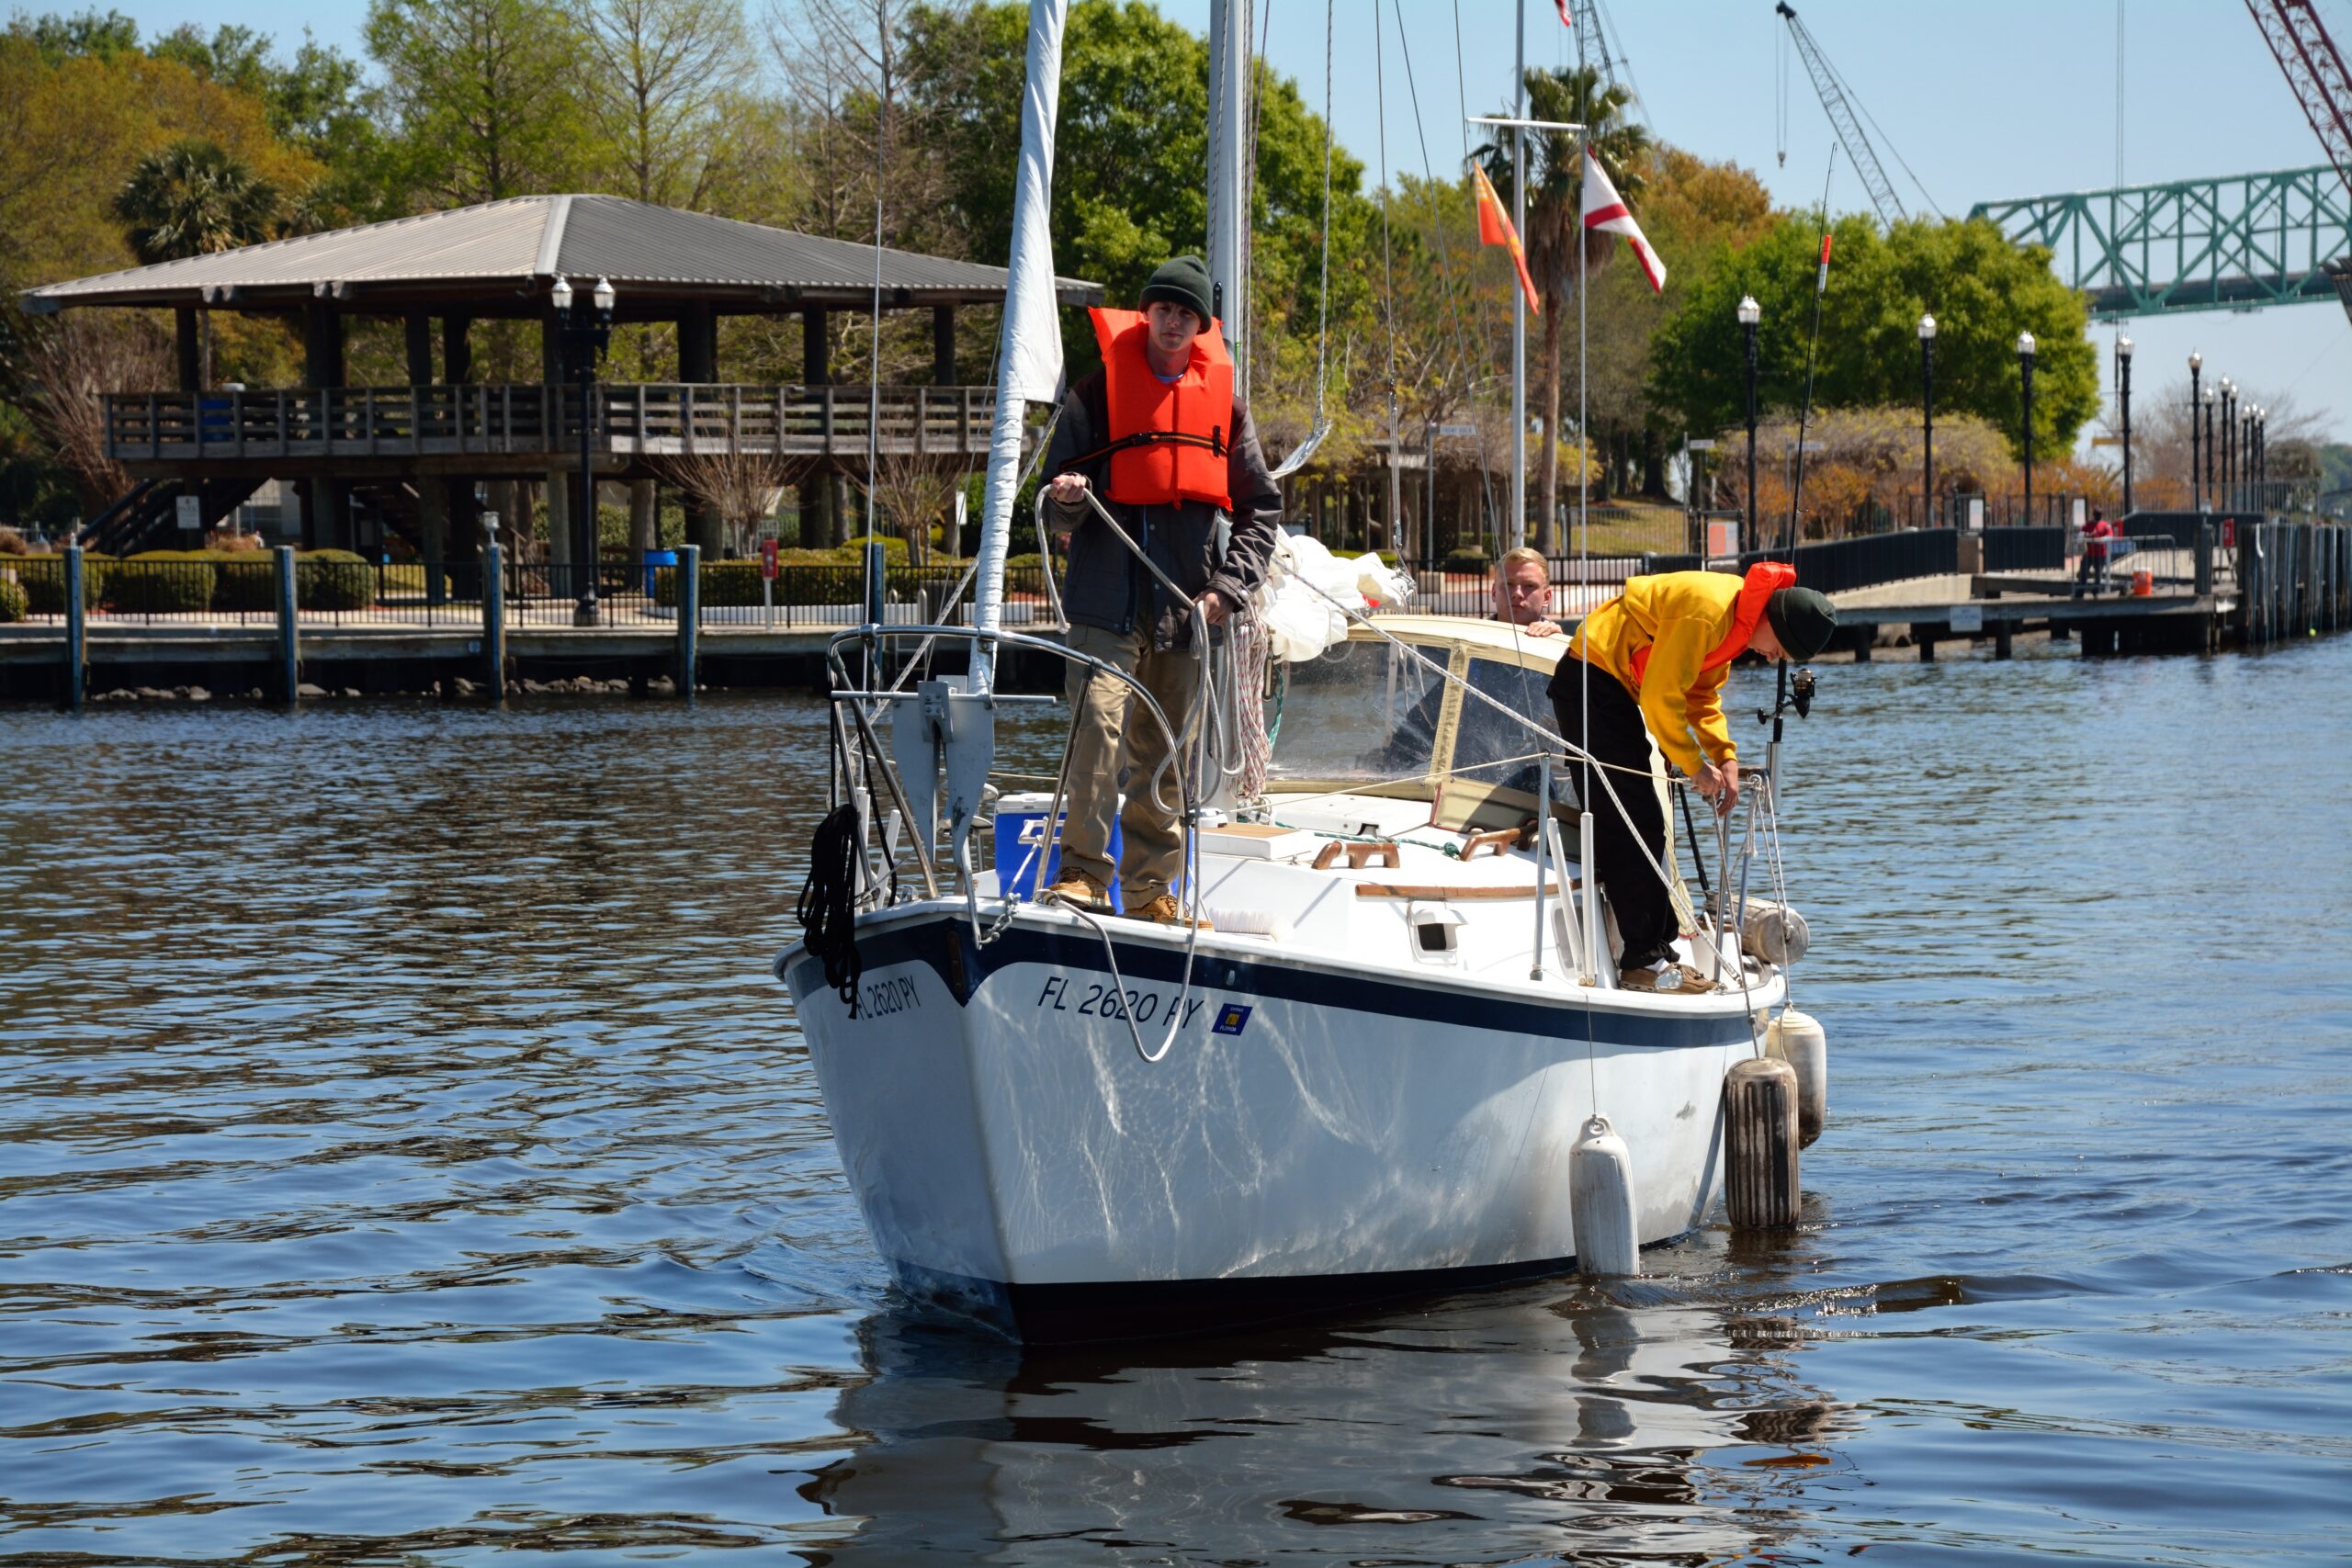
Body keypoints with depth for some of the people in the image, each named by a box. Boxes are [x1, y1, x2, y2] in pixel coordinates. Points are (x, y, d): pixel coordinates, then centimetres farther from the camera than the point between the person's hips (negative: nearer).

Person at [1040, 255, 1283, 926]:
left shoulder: (1221, 399, 12)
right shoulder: (1099, 391, 5)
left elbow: (1261, 509, 16)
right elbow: (1061, 512, 7)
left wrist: (1229, 587, 3)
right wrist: (1066, 502, -17)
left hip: (1185, 611, 3)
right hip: (1108, 603, -3)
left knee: (1168, 754, 6)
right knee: (1098, 726, -20)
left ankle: (1151, 891, 14)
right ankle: (1083, 875, -20)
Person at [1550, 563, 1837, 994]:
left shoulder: (1738, 618, 5)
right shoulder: (1708, 610, -26)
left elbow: (1703, 694, 13)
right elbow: (1661, 696, -23)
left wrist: (1726, 757, 0)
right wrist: (1696, 766, -14)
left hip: (1615, 689, 10)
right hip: (1589, 683, -10)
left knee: (1642, 826, 11)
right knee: (1633, 829, -12)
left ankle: (1654, 948, 15)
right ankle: (1646, 961, -11)